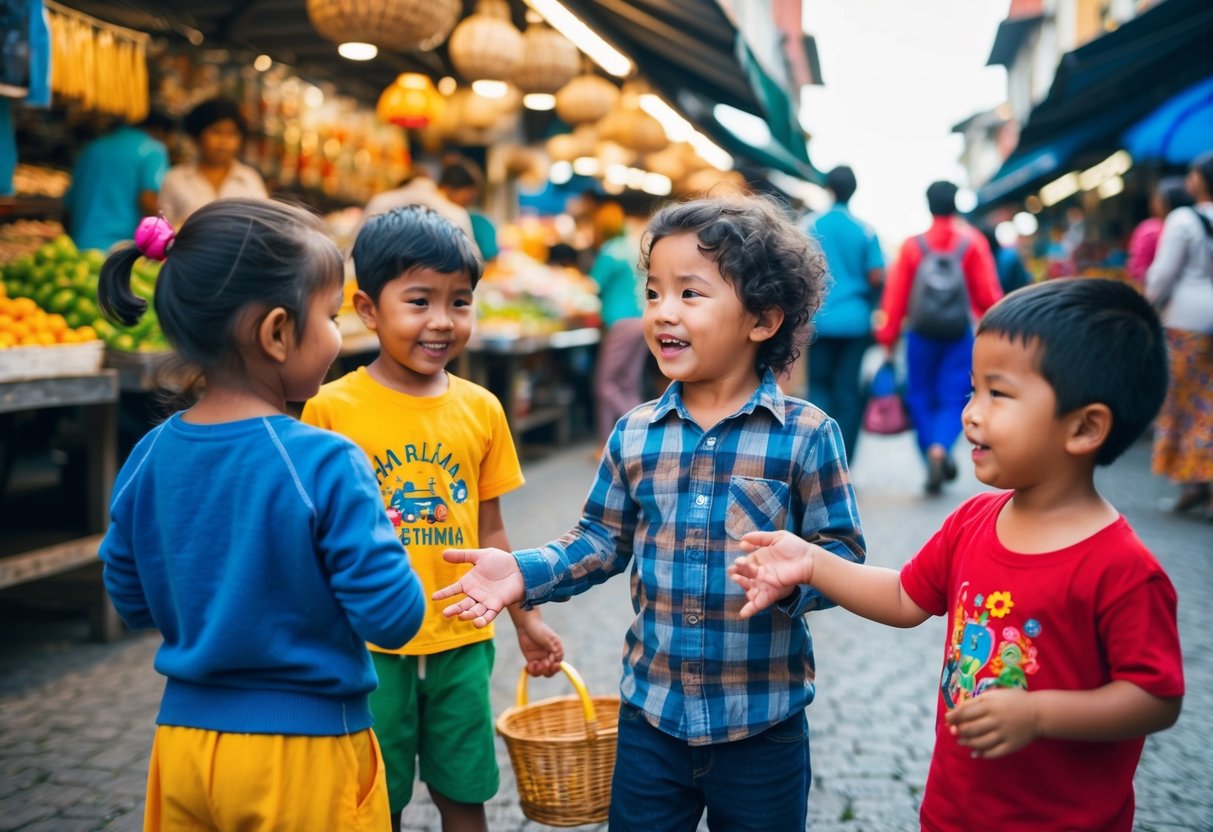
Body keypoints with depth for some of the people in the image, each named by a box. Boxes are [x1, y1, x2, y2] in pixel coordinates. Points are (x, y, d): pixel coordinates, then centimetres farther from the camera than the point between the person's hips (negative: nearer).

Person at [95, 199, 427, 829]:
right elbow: (393, 617, -19)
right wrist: (383, 540, -1)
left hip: (183, 737, 5)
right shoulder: (327, 464, -21)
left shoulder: (149, 458, -5)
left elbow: (132, 601, 7)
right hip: (304, 752, -4)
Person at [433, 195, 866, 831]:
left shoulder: (806, 435, -11)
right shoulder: (633, 435, -1)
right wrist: (525, 573, -7)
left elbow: (842, 551, -9)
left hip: (764, 725, -3)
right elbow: (601, 542, 7)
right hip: (650, 713, 3)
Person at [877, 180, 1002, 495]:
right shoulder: (972, 241, -1)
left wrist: (888, 337, 4)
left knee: (920, 397, 11)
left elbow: (896, 294, -1)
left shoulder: (912, 245, -1)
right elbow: (988, 292, -1)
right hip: (960, 333, 0)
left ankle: (934, 467, 6)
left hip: (921, 333, 0)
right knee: (953, 397, 4)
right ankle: (940, 447, -22)